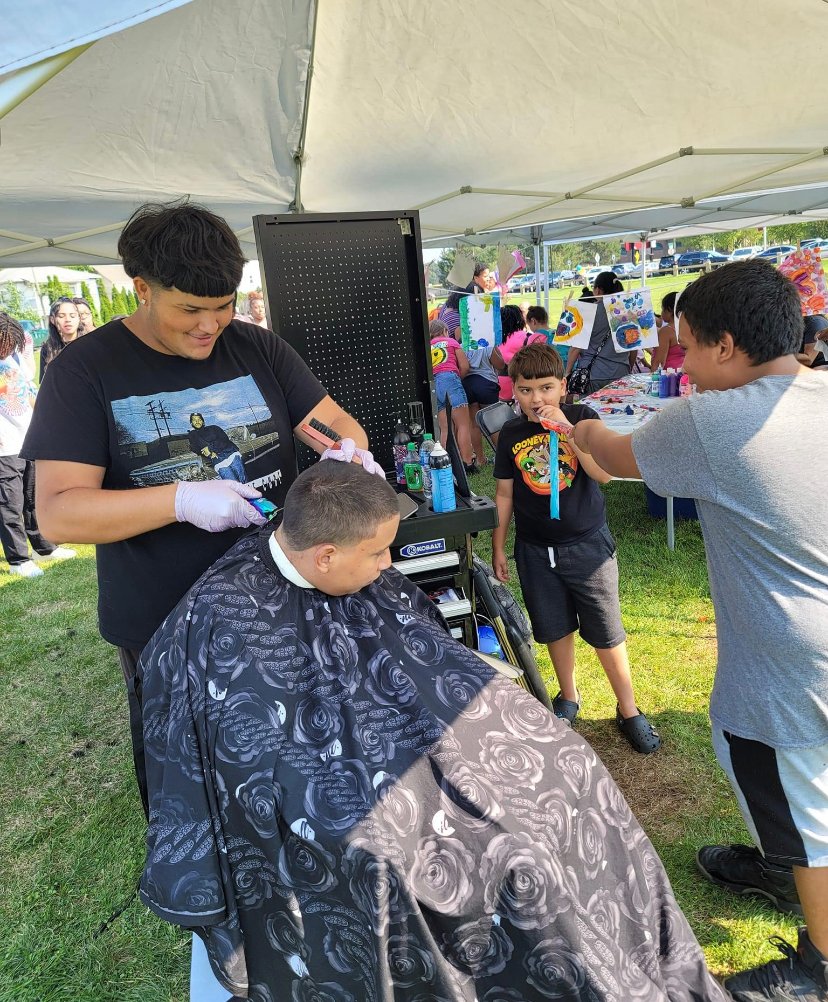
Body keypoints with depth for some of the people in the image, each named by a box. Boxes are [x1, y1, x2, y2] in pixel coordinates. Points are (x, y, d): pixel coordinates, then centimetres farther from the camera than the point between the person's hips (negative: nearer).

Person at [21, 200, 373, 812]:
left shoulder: (258, 349, 0)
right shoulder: (86, 371, -9)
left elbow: (337, 424, 0)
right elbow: (57, 513, -15)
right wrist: (181, 499, -29)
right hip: (165, 629, -2)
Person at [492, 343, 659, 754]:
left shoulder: (583, 418, -7)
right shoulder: (511, 434, 1)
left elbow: (603, 473, -20)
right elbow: (504, 494, 6)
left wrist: (567, 428, -27)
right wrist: (498, 548, 7)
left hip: (587, 545, -2)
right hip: (535, 550, 3)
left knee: (606, 634, 4)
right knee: (555, 629, 15)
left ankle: (629, 711, 23)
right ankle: (568, 698, 38)